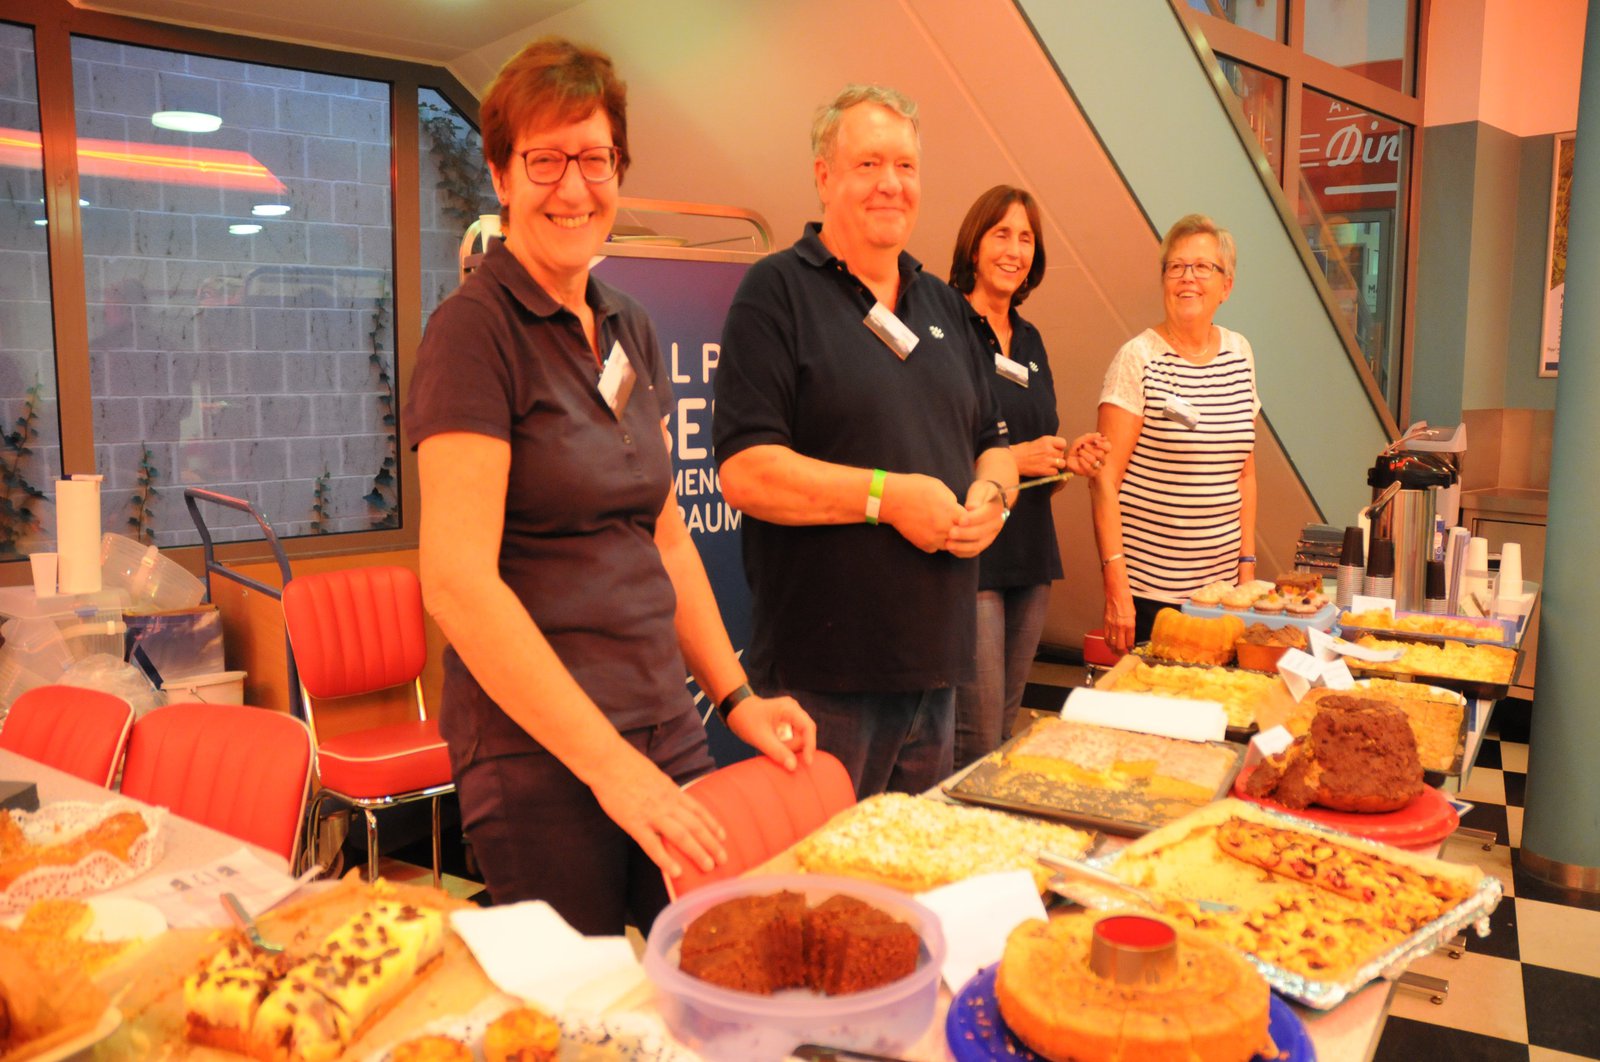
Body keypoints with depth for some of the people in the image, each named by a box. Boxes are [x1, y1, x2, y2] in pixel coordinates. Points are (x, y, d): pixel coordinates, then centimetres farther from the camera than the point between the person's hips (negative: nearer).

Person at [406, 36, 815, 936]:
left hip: (666, 732, 7)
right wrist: (608, 761, -20)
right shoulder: (477, 329, -11)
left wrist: (736, 696, 11)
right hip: (539, 753, -7)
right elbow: (458, 580, -19)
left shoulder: (632, 332, 11)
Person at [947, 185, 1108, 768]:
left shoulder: (1029, 340, 15)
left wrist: (1069, 457, 3)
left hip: (1029, 555, 8)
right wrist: (1009, 459, -17)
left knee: (1006, 726, 15)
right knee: (976, 737, -5)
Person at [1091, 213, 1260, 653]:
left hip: (1221, 583, 5)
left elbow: (1245, 473, 14)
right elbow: (1105, 480, -13)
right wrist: (1116, 587, -17)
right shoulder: (1139, 358, -9)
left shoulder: (1239, 354, 9)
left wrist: (1247, 564, 9)